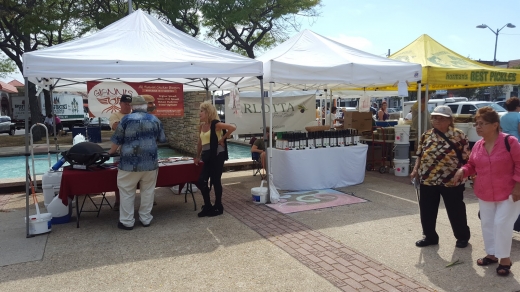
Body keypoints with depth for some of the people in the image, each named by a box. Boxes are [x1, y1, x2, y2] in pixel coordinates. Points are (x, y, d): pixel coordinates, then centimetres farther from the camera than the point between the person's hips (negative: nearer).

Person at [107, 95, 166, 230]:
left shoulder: (126, 119, -3)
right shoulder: (155, 119, 6)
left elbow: (117, 140, 1)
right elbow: (162, 139, 15)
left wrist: (110, 152, 20)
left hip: (130, 163, -3)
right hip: (150, 162, 3)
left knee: (127, 192, 9)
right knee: (147, 191, 13)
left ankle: (127, 221, 14)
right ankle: (146, 219, 21)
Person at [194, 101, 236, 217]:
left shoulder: (215, 124, -11)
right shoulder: (201, 126, 10)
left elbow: (233, 128, -20)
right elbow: (200, 142, 19)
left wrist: (223, 139, -13)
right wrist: (198, 156, 22)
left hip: (217, 155, -7)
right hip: (207, 157, 7)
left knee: (215, 181, 1)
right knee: (202, 181, 4)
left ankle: (218, 207, 16)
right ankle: (207, 206, 18)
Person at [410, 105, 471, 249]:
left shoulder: (459, 135, -6)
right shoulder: (426, 135, 6)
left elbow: (466, 158, -6)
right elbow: (420, 155, 13)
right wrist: (415, 169, 3)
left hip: (452, 181, -4)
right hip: (428, 180, 4)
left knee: (456, 211, 11)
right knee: (427, 210, 11)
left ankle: (463, 236, 32)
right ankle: (430, 236, 28)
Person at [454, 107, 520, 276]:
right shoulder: (478, 145, 0)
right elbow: (472, 165, 12)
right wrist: (463, 170, -9)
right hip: (484, 194, 6)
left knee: (502, 224, -5)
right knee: (487, 223, 14)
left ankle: (505, 258, 13)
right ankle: (491, 254, 30)